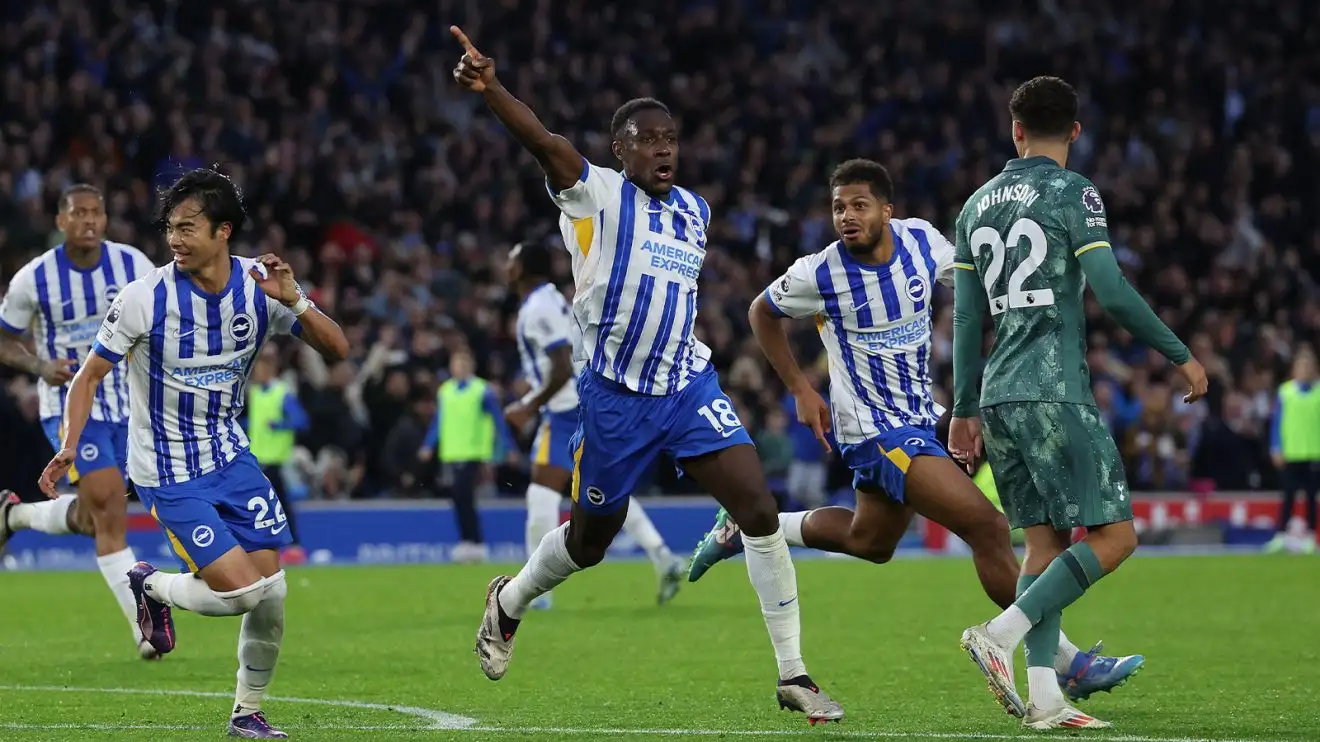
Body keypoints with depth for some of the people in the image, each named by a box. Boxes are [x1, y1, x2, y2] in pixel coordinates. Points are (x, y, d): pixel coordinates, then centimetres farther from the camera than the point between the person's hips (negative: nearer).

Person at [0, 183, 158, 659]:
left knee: (90, 520, 11)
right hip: (70, 407, -4)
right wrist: (40, 366, -18)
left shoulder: (133, 265, -6)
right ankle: (143, 627, -17)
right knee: (110, 508, -19)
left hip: (125, 405, 4)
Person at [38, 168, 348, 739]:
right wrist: (69, 448, -22)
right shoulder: (146, 297, -17)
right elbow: (91, 374, -9)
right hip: (168, 476, -4)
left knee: (272, 590, -3)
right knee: (244, 590, -16)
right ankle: (152, 587, 15)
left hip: (230, 456, 4)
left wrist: (294, 303, -26)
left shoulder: (261, 286, -7)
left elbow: (336, 349, -7)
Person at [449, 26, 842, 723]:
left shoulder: (694, 212, 9)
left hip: (689, 386, 4)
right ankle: (509, 601, 44)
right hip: (615, 398, -4)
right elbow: (544, 143, -28)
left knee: (760, 512, -11)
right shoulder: (596, 194, -9)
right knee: (589, 542, 10)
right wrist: (489, 89, -44)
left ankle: (792, 675, -5)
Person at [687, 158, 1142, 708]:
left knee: (870, 541, 26)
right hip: (875, 429, -7)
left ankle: (749, 527, 42)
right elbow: (763, 313, 2)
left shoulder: (921, 240, -8)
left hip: (919, 416, 7)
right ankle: (1066, 663, -12)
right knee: (987, 527, -17)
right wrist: (800, 389, 0)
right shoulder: (819, 274, -18)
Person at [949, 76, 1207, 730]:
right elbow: (1111, 292, -13)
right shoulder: (1072, 194, -4)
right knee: (1113, 536, -5)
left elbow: (966, 319, 15)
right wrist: (1180, 355, -3)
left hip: (997, 396, 7)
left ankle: (1042, 697, -2)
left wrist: (964, 409, 20)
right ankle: (1002, 635, -18)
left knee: (1046, 540, 8)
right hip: (1053, 393, -7)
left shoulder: (978, 204, 15)